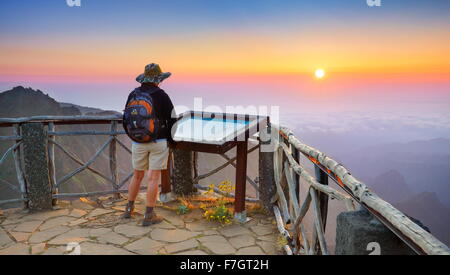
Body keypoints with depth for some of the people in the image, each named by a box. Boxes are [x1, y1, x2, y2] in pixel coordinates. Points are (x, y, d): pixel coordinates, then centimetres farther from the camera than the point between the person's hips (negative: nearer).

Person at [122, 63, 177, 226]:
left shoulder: (133, 95, 1)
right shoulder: (161, 96, -9)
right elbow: (172, 119, -6)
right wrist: (171, 140, 9)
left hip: (138, 142, 4)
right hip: (158, 141, -4)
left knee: (137, 176, 18)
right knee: (154, 178, 1)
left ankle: (129, 209, 29)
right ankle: (149, 216, 5)